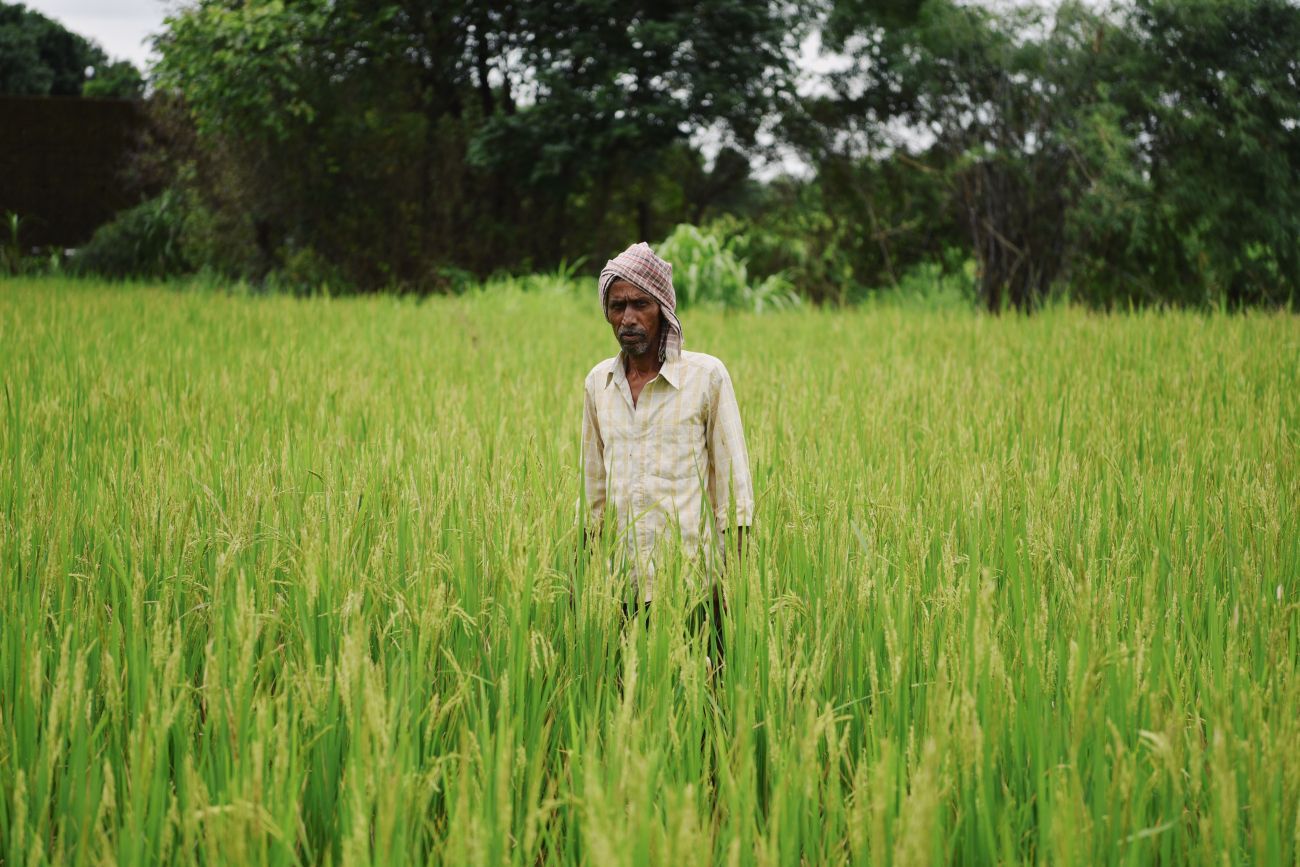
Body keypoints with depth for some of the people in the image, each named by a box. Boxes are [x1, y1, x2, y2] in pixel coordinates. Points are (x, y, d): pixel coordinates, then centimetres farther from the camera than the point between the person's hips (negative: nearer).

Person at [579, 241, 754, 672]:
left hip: (692, 577, -3)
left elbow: (734, 482, -1)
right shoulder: (598, 382, 10)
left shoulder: (706, 375, -2)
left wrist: (733, 574, -6)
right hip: (621, 582, 4)